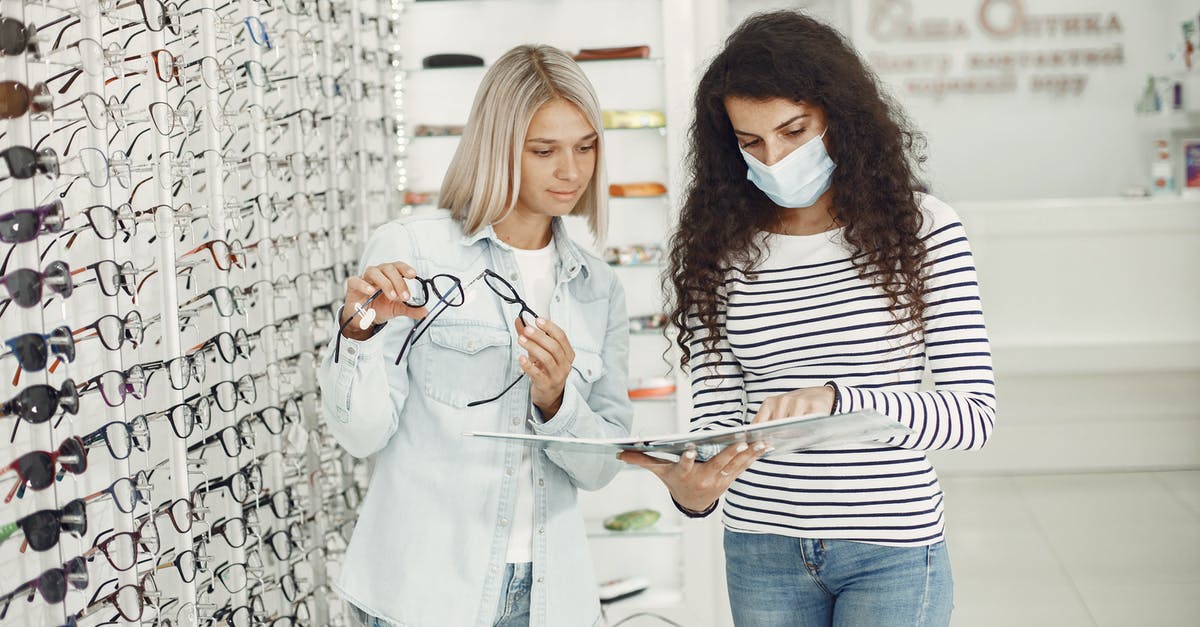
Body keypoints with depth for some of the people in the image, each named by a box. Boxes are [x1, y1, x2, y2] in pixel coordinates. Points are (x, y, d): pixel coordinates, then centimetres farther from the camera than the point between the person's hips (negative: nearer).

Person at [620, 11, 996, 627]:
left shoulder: (920, 228, -5)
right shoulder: (719, 248, 1)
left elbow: (975, 411, -11)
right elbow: (716, 415, 1)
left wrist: (835, 400, -25)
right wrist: (691, 488, -22)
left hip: (892, 552, -2)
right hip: (762, 551, 3)